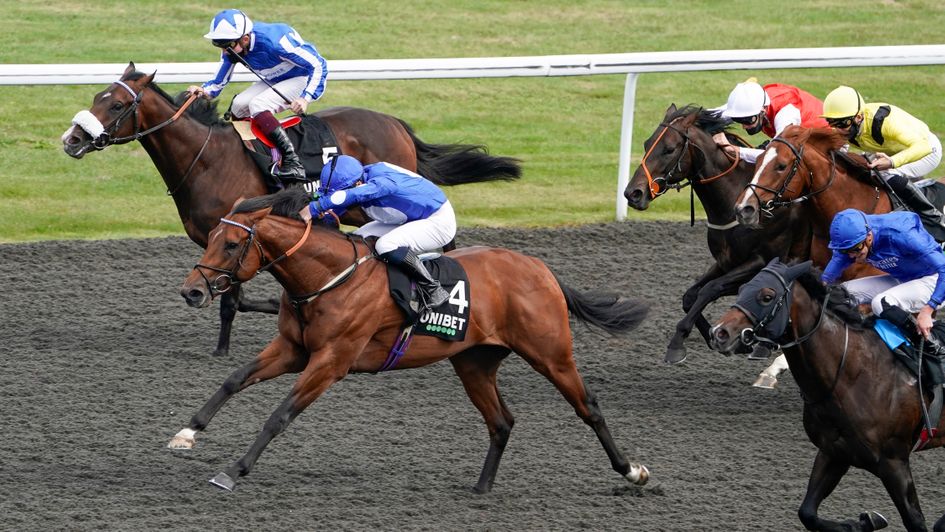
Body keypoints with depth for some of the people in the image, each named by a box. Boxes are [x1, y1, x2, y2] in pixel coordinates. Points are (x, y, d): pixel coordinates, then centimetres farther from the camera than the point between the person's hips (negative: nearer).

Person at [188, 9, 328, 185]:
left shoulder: (274, 42, -35)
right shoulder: (232, 46, -12)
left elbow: (318, 65, -30)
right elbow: (218, 83, -1)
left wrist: (306, 98, -41)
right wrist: (204, 91, -24)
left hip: (302, 79, -8)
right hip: (275, 81, 8)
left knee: (257, 105, -27)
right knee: (239, 106, -6)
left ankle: (293, 163, -33)